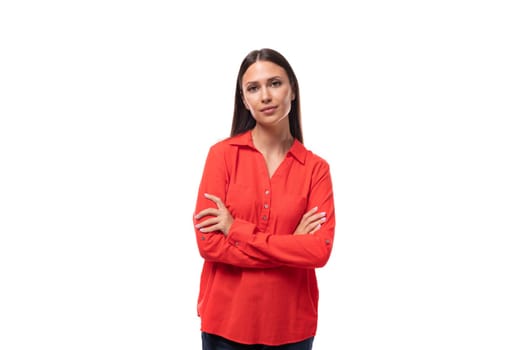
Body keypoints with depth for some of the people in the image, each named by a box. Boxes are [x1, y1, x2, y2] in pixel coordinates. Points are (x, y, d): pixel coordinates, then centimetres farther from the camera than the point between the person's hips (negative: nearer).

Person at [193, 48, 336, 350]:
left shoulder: (316, 168, -4)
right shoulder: (222, 154, -6)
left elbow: (320, 251, -14)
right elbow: (209, 243, -12)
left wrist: (237, 230, -16)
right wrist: (292, 245, -13)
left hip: (290, 323, 1)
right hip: (227, 318, -1)